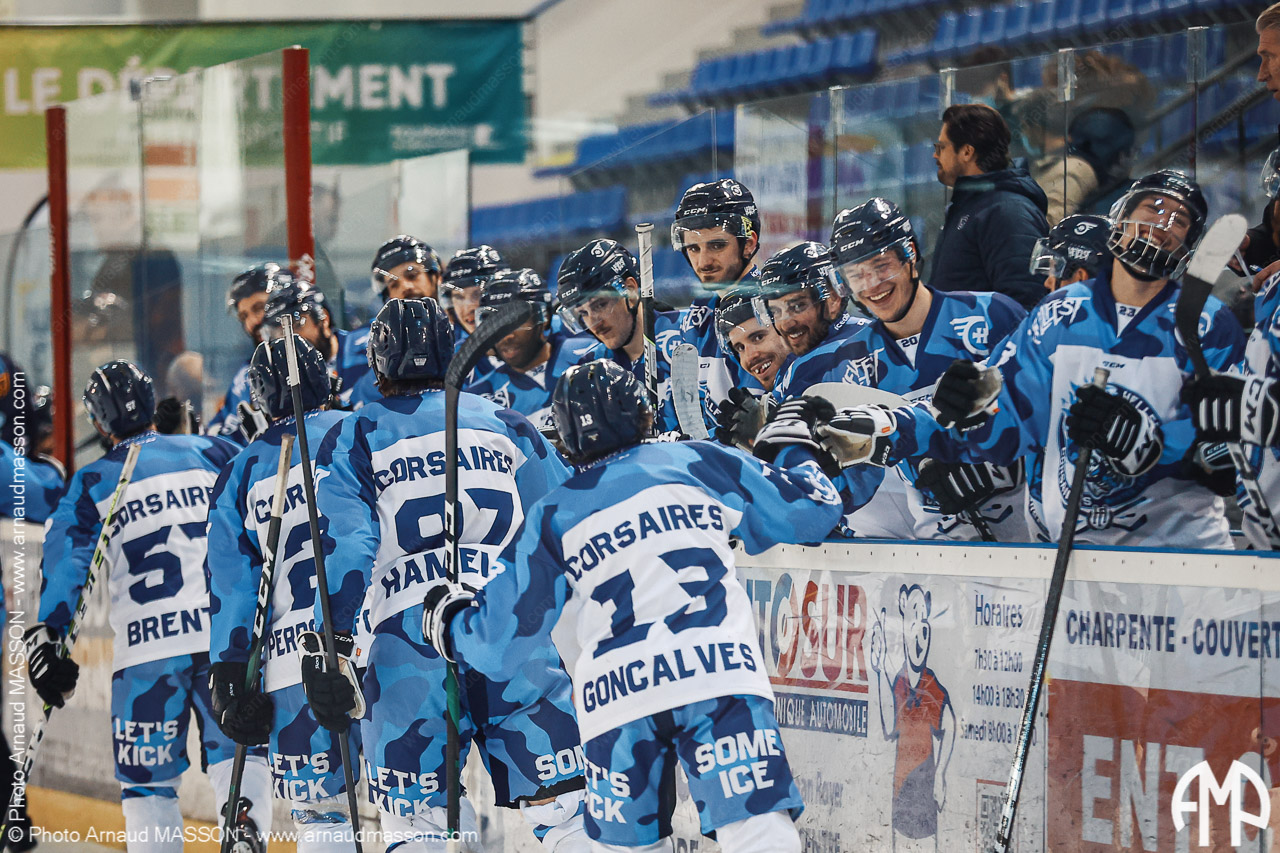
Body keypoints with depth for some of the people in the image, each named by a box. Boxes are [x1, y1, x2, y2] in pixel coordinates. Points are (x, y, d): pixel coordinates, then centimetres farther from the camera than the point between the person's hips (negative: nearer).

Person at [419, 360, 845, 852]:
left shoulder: (554, 517, 17)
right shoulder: (698, 464, 15)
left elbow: (501, 642, 17)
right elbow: (810, 511, 20)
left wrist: (449, 620, 40)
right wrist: (793, 449, 42)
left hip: (616, 698, 1)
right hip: (718, 675, -1)